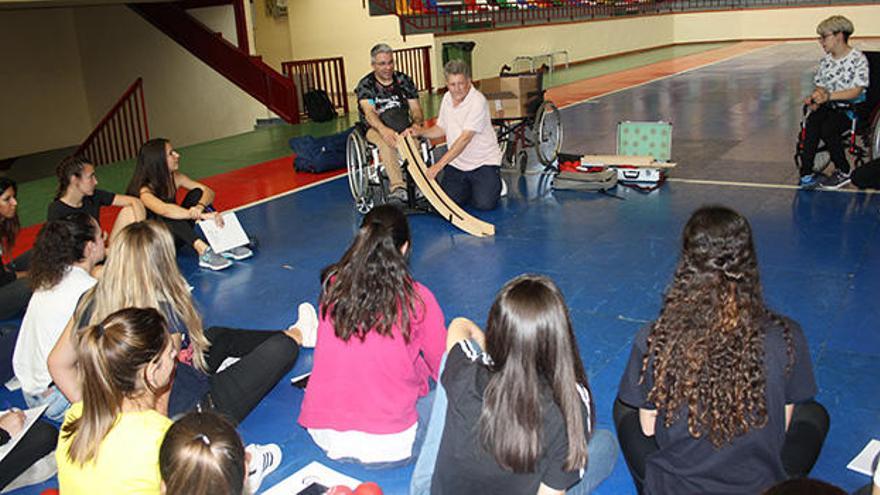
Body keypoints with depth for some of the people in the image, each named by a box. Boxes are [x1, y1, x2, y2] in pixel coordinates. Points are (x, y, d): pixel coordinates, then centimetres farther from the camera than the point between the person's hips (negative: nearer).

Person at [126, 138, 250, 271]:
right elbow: (164, 210, -45)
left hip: (176, 235, 6)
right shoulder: (144, 190, -24)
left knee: (197, 193, -12)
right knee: (165, 217, -36)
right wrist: (201, 215, -55)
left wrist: (200, 207, -35)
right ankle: (203, 251, -49)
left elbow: (208, 192, -12)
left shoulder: (175, 178, -5)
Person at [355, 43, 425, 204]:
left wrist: (416, 123, -23)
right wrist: (383, 129, -41)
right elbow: (369, 112, -19)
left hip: (403, 127, 2)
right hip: (375, 128, -2)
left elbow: (416, 109, 3)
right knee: (386, 141, -39)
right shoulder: (365, 85, -1)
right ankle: (398, 186, -51)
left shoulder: (404, 80, 10)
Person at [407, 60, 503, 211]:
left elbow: (465, 139, -27)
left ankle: (494, 183, 15)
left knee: (484, 203, -19)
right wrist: (420, 132, -3)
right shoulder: (447, 98, 5)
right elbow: (441, 129, 18)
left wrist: (439, 165, -30)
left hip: (483, 162, -5)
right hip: (456, 163, 6)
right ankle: (469, 186, 21)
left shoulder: (478, 101, -20)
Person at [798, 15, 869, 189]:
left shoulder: (858, 59, -8)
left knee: (827, 128, -31)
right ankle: (806, 174, -29)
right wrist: (816, 99, -11)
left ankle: (843, 172, -12)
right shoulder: (826, 60, 11)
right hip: (830, 106, 5)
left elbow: (856, 91, -16)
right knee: (812, 122, -28)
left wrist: (828, 96, -28)